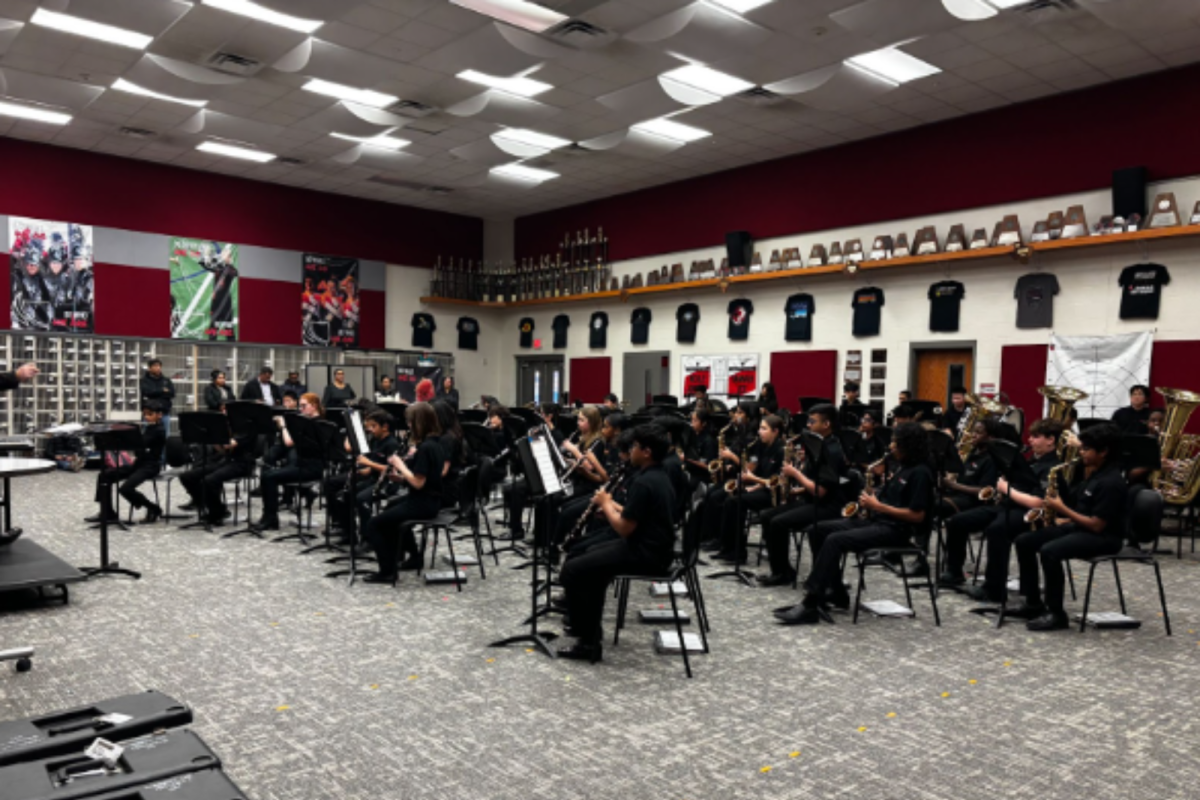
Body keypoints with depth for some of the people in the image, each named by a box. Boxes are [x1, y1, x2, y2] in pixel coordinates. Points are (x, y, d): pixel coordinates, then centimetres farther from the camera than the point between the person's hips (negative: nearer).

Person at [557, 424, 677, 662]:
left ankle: (588, 643, -5)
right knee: (591, 556, 28)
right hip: (653, 546, 11)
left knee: (571, 570, -9)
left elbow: (624, 528, -21)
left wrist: (606, 504, -6)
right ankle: (590, 624, 33)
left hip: (645, 553, -11)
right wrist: (613, 506, 6)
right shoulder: (658, 476, 9)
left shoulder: (643, 483, -22)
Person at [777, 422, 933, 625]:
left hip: (896, 530, -10)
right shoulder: (903, 468, 19)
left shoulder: (920, 473, -10)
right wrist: (871, 502, 1)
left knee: (835, 540, -29)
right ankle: (836, 593, 3)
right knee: (819, 530, -1)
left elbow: (917, 516, -18)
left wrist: (879, 506, -15)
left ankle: (809, 606, -29)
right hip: (876, 520, 10)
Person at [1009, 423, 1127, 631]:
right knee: (1024, 541, 0)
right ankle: (1033, 603, 6)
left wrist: (1062, 509, -18)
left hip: (1104, 537, -10)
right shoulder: (1085, 470, 8)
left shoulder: (1112, 482, -19)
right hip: (1077, 526, 10)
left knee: (1049, 551, -32)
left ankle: (1056, 614, -20)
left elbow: (1096, 525, -23)